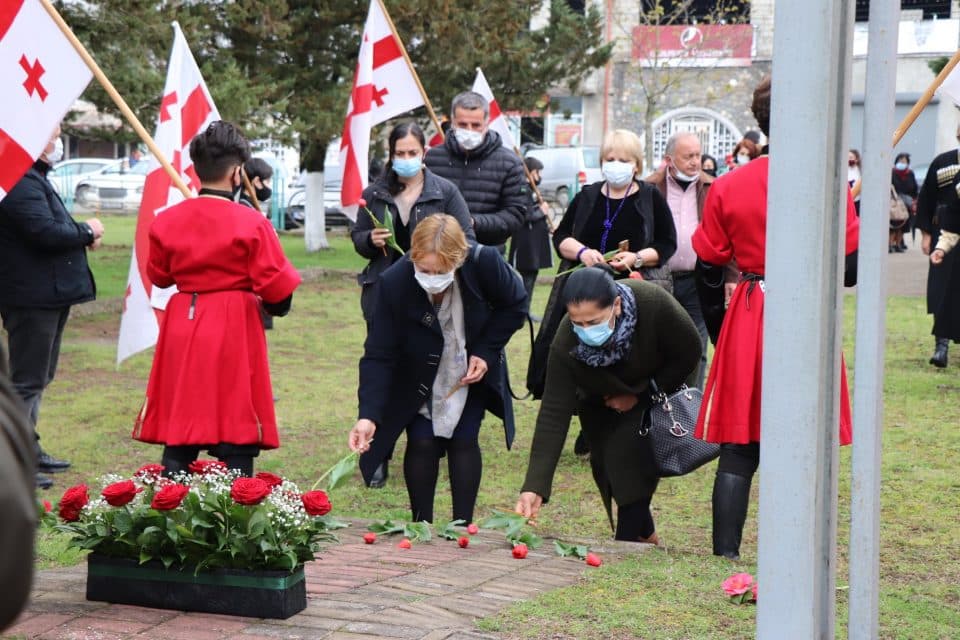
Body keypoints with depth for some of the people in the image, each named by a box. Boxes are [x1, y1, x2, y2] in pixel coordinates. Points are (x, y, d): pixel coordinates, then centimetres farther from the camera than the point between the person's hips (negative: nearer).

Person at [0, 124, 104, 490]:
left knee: (38, 378, 19)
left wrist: (82, 235, 4)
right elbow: (46, 232, -28)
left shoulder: (35, 179, 17)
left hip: (47, 295, 11)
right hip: (32, 298, -11)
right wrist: (86, 231, -12)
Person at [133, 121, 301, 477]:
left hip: (182, 330, 4)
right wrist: (275, 307, 11)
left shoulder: (168, 221, 0)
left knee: (179, 434, 9)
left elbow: (158, 276, 12)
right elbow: (277, 289, -10)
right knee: (236, 438, 1)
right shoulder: (251, 223, -11)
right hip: (235, 332, -4)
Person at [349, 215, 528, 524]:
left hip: (471, 372, 1)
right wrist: (368, 415, -36)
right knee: (422, 442, -5)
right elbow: (378, 355, -27)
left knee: (463, 440, -2)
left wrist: (486, 352, -19)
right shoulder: (394, 282, -33)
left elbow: (515, 306, -9)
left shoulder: (485, 263, -32)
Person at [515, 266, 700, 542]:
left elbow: (688, 353, -22)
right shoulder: (565, 345, -35)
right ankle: (645, 536, 22)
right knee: (607, 469, -3)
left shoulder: (653, 303, -40)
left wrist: (640, 395, -20)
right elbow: (554, 415, -35)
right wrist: (534, 488, -43)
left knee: (633, 462, -18)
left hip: (660, 388, -2)